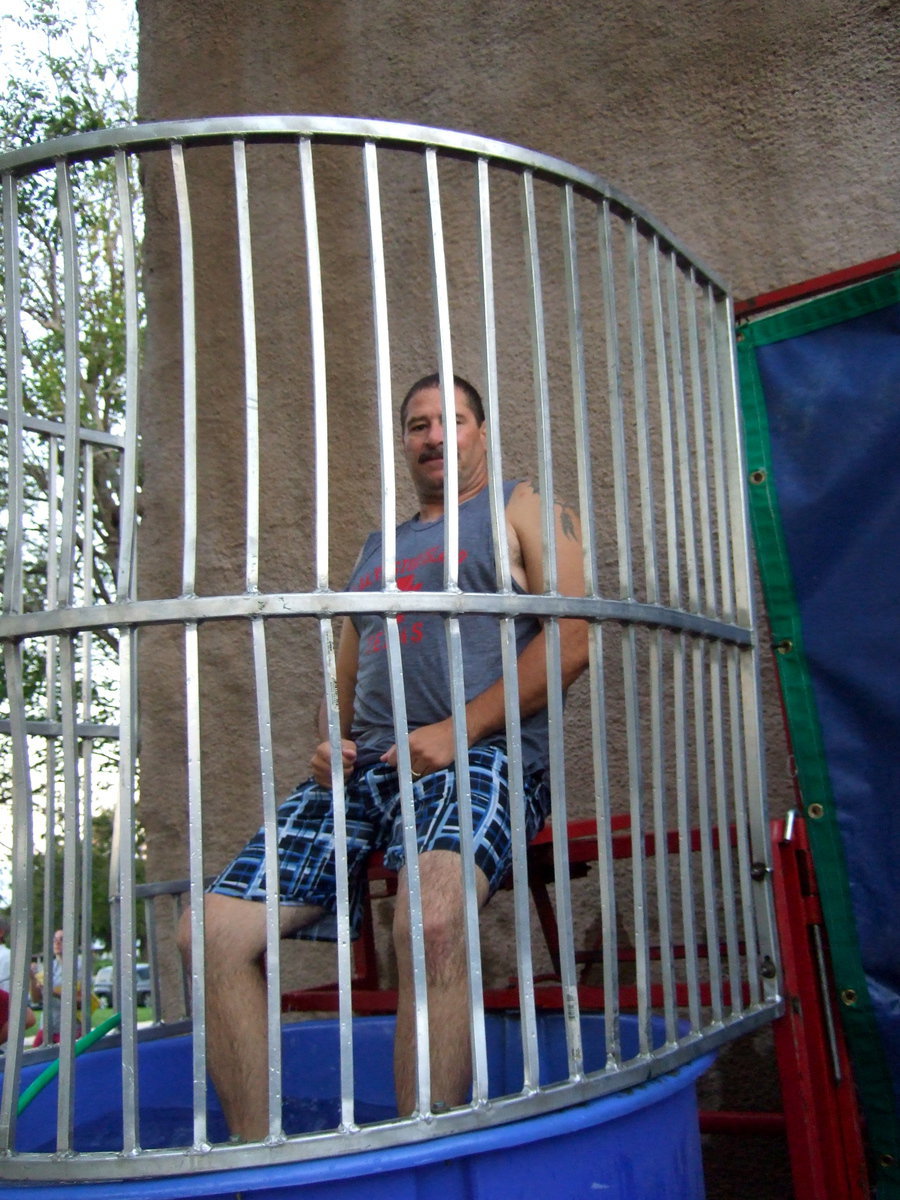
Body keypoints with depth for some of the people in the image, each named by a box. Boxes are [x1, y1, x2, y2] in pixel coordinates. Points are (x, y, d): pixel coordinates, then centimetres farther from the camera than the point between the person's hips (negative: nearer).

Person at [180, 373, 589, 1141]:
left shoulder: (523, 510, 12)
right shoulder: (377, 549, 30)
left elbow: (570, 639, -4)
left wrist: (458, 731, -13)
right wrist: (328, 741, 5)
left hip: (481, 754, -6)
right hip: (365, 765, 7)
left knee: (431, 919, -38)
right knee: (215, 931, -9)